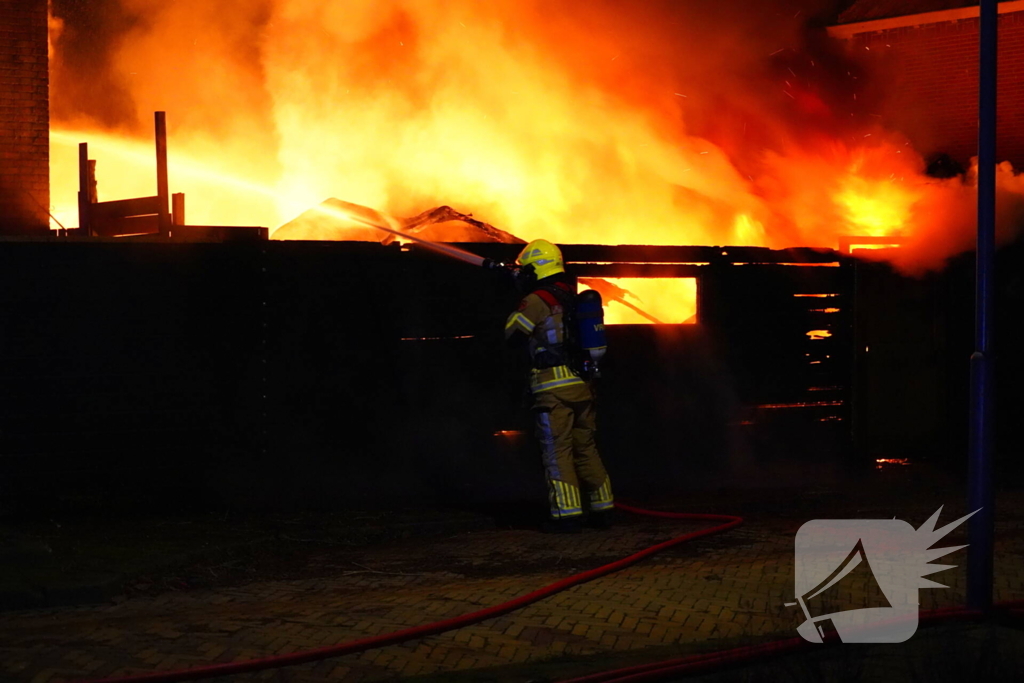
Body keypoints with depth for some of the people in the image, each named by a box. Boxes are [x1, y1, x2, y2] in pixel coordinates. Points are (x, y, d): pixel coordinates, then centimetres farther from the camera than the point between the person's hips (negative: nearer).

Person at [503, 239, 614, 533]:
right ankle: (602, 509, 18)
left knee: (557, 451, -3)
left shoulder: (537, 301, -10)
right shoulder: (572, 296, 12)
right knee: (585, 448, 15)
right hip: (582, 385, 7)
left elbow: (513, 334, -1)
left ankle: (567, 516, -6)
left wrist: (516, 310, 17)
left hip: (554, 387, -7)